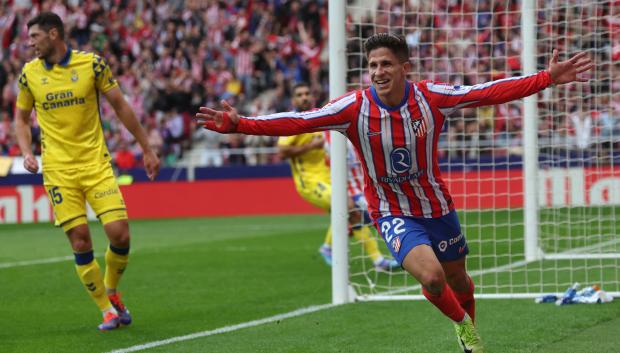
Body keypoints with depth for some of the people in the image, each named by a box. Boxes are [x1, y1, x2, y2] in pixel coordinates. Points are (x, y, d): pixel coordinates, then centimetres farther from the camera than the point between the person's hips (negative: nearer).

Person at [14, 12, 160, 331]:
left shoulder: (91, 64, -2)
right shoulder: (29, 73, 4)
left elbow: (120, 106, 5)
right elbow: (21, 118, 16)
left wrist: (146, 149, 7)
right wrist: (26, 152, -2)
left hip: (96, 163, -1)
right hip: (58, 170, 1)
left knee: (119, 234, -11)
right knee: (80, 242, -6)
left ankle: (111, 291, 16)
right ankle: (107, 310, 8)